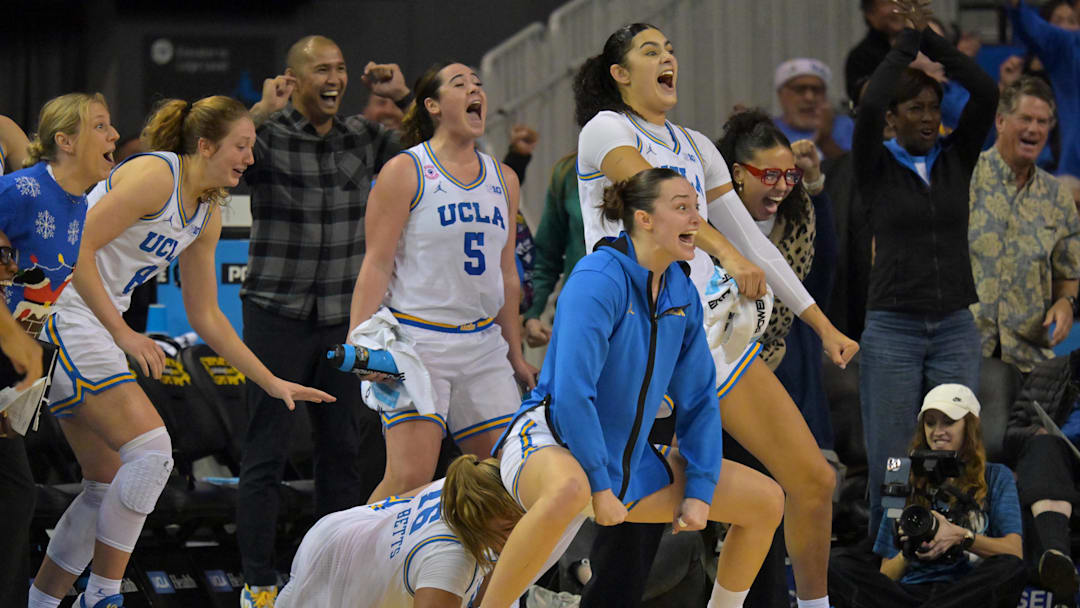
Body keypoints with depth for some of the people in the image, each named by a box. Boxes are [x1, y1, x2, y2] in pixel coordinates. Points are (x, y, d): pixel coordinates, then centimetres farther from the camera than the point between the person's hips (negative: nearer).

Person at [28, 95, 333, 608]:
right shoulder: (155, 174, -14)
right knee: (151, 451, -16)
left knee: (109, 486, 10)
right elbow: (79, 249, -19)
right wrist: (123, 334, -19)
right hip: (63, 313, -10)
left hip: (95, 329, 10)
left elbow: (205, 316, 20)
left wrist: (273, 383, 17)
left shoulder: (207, 216, 13)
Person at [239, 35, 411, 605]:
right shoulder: (267, 136, -9)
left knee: (345, 449, 9)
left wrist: (403, 97, -3)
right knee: (265, 453, -1)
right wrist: (260, 113, -29)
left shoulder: (362, 137, 6)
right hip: (276, 315, -5)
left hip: (342, 318, 5)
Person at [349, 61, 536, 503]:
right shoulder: (406, 172, -3)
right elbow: (376, 266, -7)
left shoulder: (503, 179, 15)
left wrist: (515, 354, 22)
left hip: (483, 345, 6)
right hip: (417, 341, -6)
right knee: (410, 477, -15)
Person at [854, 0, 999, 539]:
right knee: (890, 465, -1)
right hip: (892, 330, -3)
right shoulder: (875, 168, -1)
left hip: (955, 331, 3)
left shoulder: (956, 159, 7)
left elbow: (986, 92, -7)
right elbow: (868, 107, -21)